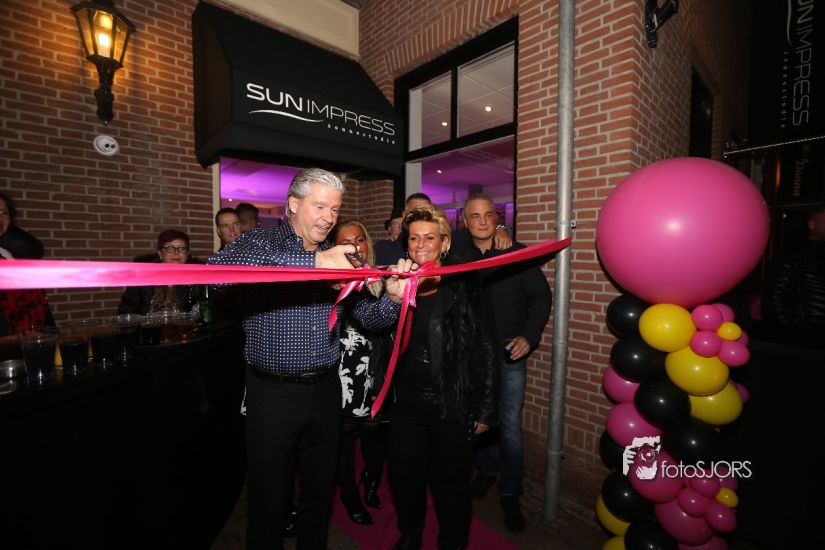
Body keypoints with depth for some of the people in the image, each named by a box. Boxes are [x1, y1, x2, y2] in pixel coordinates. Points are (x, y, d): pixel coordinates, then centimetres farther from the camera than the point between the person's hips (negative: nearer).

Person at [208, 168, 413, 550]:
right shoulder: (262, 241, -6)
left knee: (320, 491, 21)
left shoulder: (339, 258, 6)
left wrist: (392, 297, -18)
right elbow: (219, 266, -29)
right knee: (269, 499, 14)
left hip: (325, 390, 4)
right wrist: (312, 261, -35)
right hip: (272, 393, -4)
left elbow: (369, 318, 5)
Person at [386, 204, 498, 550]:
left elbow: (485, 352, -8)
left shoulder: (463, 288, -10)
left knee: (450, 483, 14)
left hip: (451, 407, -3)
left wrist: (485, 410, -7)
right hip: (405, 405, 4)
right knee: (403, 477, 19)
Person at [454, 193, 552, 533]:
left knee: (510, 424, 4)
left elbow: (541, 296, -3)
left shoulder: (518, 253, -6)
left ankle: (510, 494, 26)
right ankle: (486, 470, 43)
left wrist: (529, 336, -14)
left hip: (509, 353, -2)